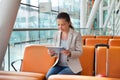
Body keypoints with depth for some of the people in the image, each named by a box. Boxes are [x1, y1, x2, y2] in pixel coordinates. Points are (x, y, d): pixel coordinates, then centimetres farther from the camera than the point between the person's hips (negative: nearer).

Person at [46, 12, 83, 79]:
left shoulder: (77, 35, -8)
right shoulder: (56, 35, 6)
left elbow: (79, 52, -8)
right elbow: (56, 52, 11)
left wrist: (70, 53, -28)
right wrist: (52, 53, -13)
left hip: (72, 66, -4)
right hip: (59, 65, 4)